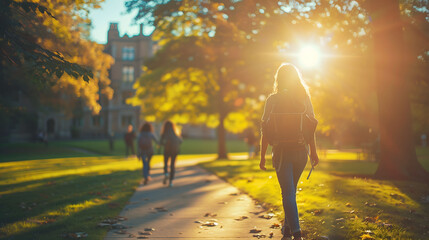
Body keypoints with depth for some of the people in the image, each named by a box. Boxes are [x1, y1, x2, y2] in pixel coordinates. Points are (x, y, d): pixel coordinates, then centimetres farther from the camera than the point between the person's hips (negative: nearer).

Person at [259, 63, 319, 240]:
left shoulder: (273, 100, -5)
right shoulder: (304, 98, 2)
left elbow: (266, 130, -5)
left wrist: (262, 156, 1)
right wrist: (314, 152, 9)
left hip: (282, 151, -3)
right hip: (301, 151, 3)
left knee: (288, 193, -3)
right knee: (291, 191, 20)